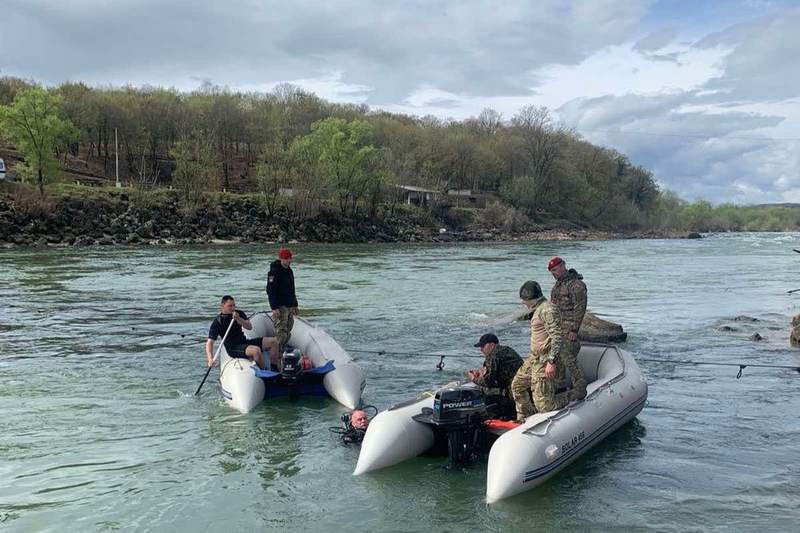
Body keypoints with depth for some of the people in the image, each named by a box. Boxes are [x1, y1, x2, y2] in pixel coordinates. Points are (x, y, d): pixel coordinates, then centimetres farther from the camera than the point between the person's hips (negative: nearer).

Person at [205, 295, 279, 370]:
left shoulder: (239, 314, 6)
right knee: (256, 350, -34)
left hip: (244, 342, 7)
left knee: (273, 342, -4)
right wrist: (210, 359, -32)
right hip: (233, 348, -7)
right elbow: (209, 342, -16)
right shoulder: (217, 322, -10)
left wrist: (238, 319, -23)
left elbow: (249, 327, -5)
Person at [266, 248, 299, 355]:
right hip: (280, 307, -8)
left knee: (288, 331, 11)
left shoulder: (289, 270, 15)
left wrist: (295, 305, 22)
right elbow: (270, 290, -17)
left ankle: (282, 351, 20)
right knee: (281, 331, -10)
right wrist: (274, 307, -22)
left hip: (290, 306, 9)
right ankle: (277, 353, -5)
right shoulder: (275, 271, -12)